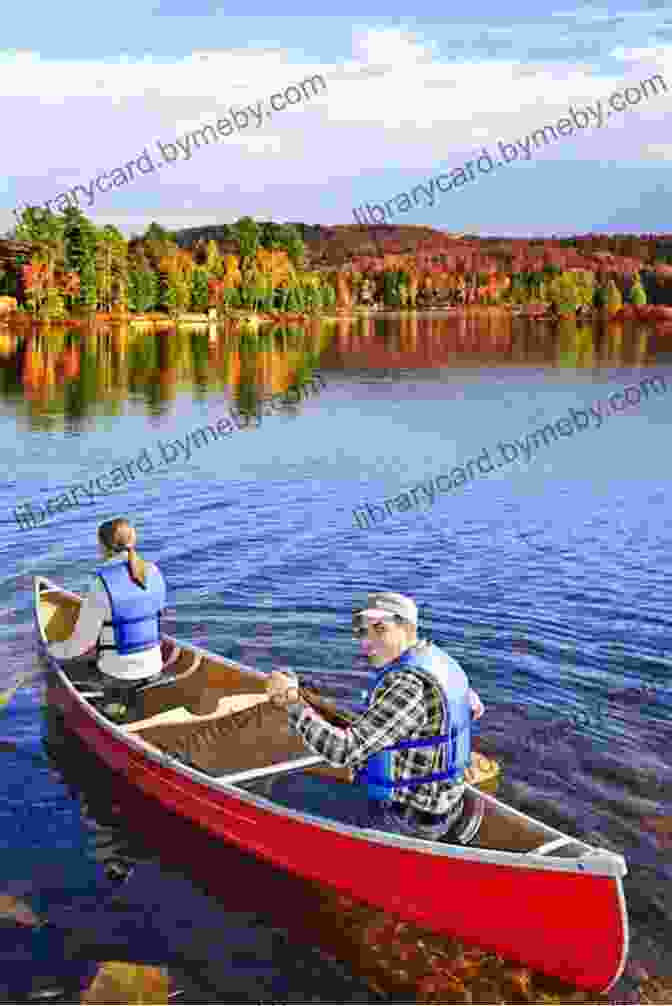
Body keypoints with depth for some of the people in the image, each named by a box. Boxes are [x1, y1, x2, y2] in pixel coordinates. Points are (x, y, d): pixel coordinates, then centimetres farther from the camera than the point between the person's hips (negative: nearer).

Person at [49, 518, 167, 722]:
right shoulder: (155, 574, -5)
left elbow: (81, 643, -13)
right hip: (154, 668, 6)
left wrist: (52, 651, 6)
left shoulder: (102, 586, -20)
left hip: (118, 674, -6)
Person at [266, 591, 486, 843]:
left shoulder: (408, 686, -28)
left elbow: (345, 751, -32)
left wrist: (294, 706, -30)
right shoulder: (438, 659, 0)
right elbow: (472, 706, 20)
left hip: (408, 820, -9)